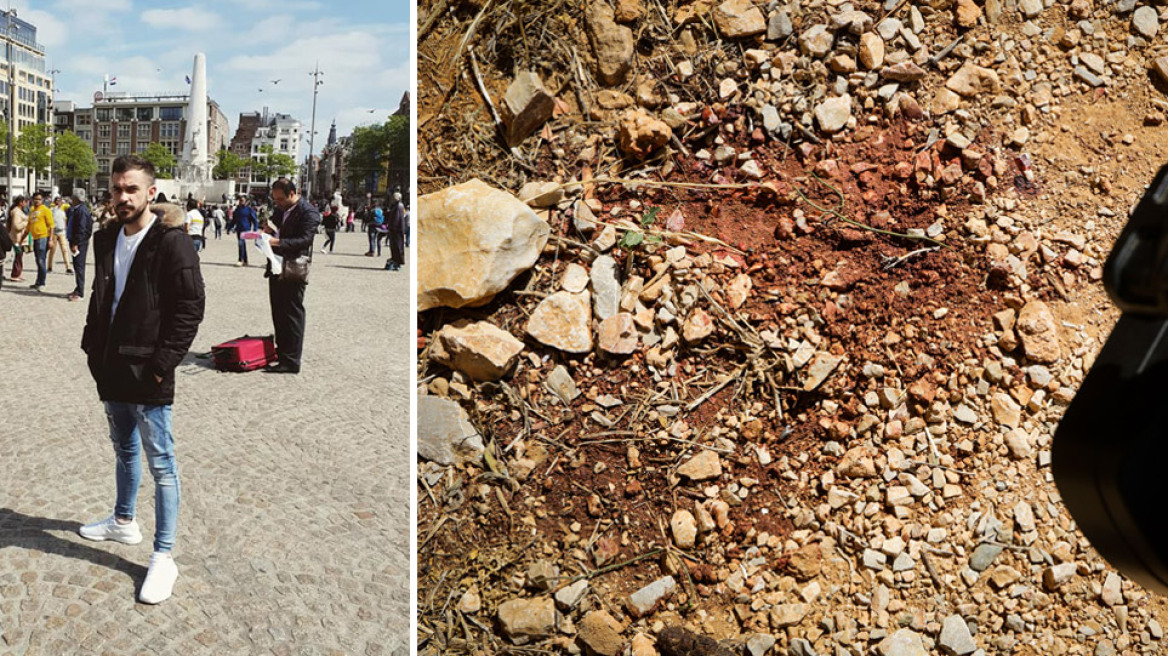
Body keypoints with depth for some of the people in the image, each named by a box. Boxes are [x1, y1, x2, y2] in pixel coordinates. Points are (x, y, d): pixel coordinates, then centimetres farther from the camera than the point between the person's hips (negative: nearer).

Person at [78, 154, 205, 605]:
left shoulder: (171, 242, -15)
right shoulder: (107, 239, 9)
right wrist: (93, 346, 10)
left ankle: (164, 557, 6)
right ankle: (123, 522, 43)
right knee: (124, 449, 24)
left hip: (147, 372, -8)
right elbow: (99, 298, 19)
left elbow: (190, 307, -17)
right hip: (112, 368, 8)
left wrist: (163, 362, -19)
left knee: (160, 462, -1)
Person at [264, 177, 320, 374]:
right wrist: (269, 230, 0)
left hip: (293, 272, -9)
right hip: (277, 269, 9)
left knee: (292, 315, -5)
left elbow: (304, 240, -22)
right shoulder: (281, 209, 13)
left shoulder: (308, 212, -13)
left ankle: (291, 361, -1)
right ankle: (281, 353, 30)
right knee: (278, 314, 17)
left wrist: (278, 242, -31)